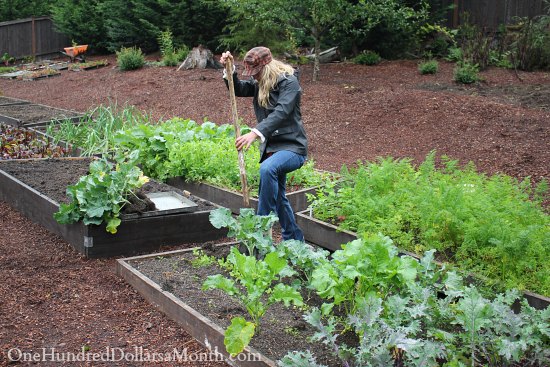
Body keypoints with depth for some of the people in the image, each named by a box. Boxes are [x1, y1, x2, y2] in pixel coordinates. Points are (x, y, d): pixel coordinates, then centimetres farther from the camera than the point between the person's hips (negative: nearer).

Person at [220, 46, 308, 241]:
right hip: (271, 148, 9)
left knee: (267, 168, -36)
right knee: (278, 196, 16)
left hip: (292, 147, -9)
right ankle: (294, 240, 32)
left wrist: (255, 133, -41)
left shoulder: (289, 82, -15)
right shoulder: (259, 84, 9)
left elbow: (281, 112, -29)